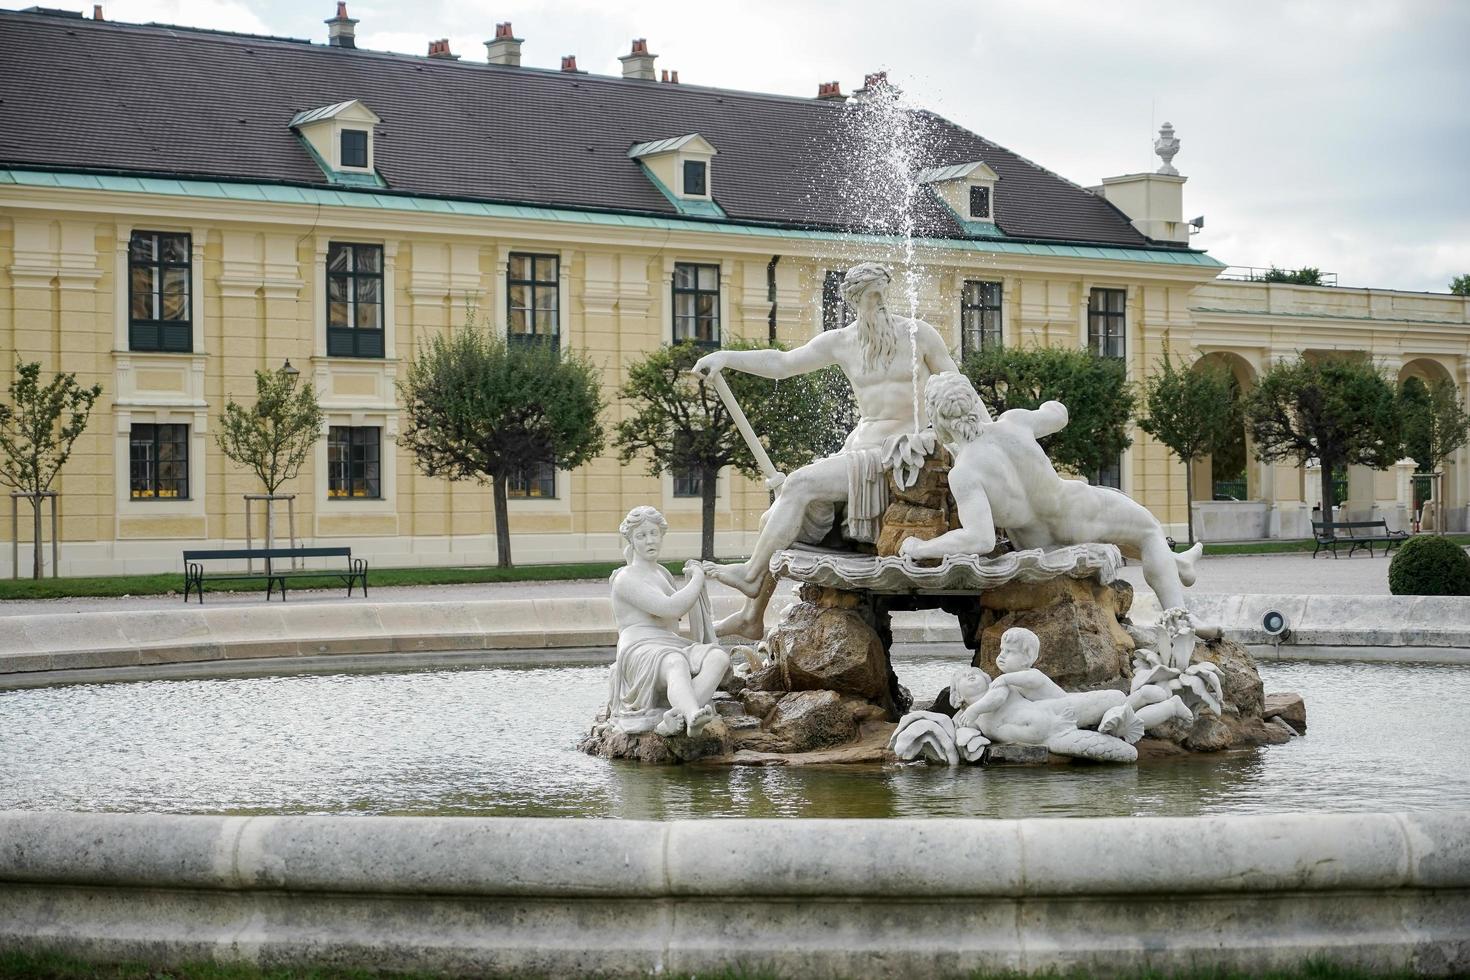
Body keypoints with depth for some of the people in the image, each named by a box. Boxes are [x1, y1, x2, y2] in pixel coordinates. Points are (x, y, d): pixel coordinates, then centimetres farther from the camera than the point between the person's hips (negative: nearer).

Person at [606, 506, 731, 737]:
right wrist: (698, 578, -1)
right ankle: (693, 717, -74)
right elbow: (670, 608, -15)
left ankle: (675, 717, -48)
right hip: (641, 653, -7)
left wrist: (692, 578, 26)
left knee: (719, 656, -27)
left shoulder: (661, 573, 25)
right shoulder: (626, 578, -3)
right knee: (676, 663, -43)